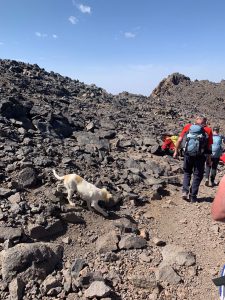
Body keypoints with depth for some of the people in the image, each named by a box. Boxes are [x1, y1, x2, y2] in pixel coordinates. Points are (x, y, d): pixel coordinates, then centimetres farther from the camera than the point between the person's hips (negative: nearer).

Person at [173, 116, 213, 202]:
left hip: (187, 154, 2)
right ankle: (193, 196, 14)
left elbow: (179, 140, 0)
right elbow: (209, 147, -5)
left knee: (187, 172, 22)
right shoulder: (208, 130, -2)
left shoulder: (188, 127, 2)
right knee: (197, 175, 12)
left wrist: (176, 151, 10)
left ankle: (185, 191, 8)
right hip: (200, 156, -2)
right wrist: (209, 158, 4)